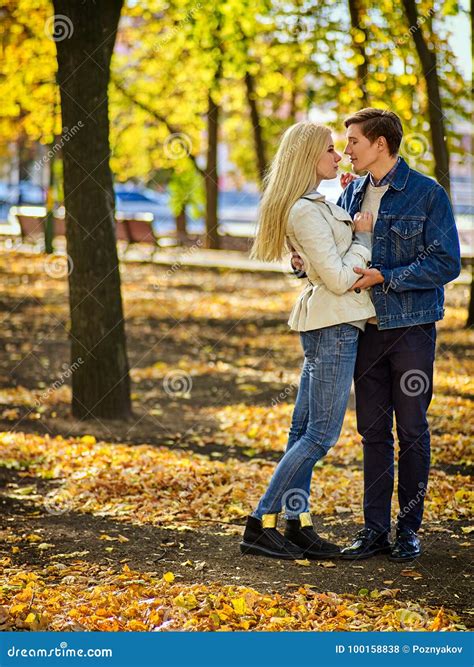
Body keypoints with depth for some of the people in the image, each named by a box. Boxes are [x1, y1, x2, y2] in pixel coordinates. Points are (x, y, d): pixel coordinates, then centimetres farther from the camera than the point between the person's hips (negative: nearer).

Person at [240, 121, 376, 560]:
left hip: (326, 324, 10)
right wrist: (363, 236, -7)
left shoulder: (314, 205, 14)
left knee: (305, 429, 10)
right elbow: (339, 279, -20)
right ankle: (260, 524, -5)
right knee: (321, 433, -7)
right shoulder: (305, 212, -18)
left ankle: (296, 526, 15)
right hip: (334, 324, -10)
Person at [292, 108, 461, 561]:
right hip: (366, 328, 5)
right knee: (373, 430, 8)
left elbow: (447, 263, -12)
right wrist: (306, 262, -3)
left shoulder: (427, 194, -8)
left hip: (412, 328, -5)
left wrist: (383, 278, -18)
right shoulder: (351, 193, 10)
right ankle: (375, 529, 15)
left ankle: (409, 530, 14)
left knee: (412, 430, 4)